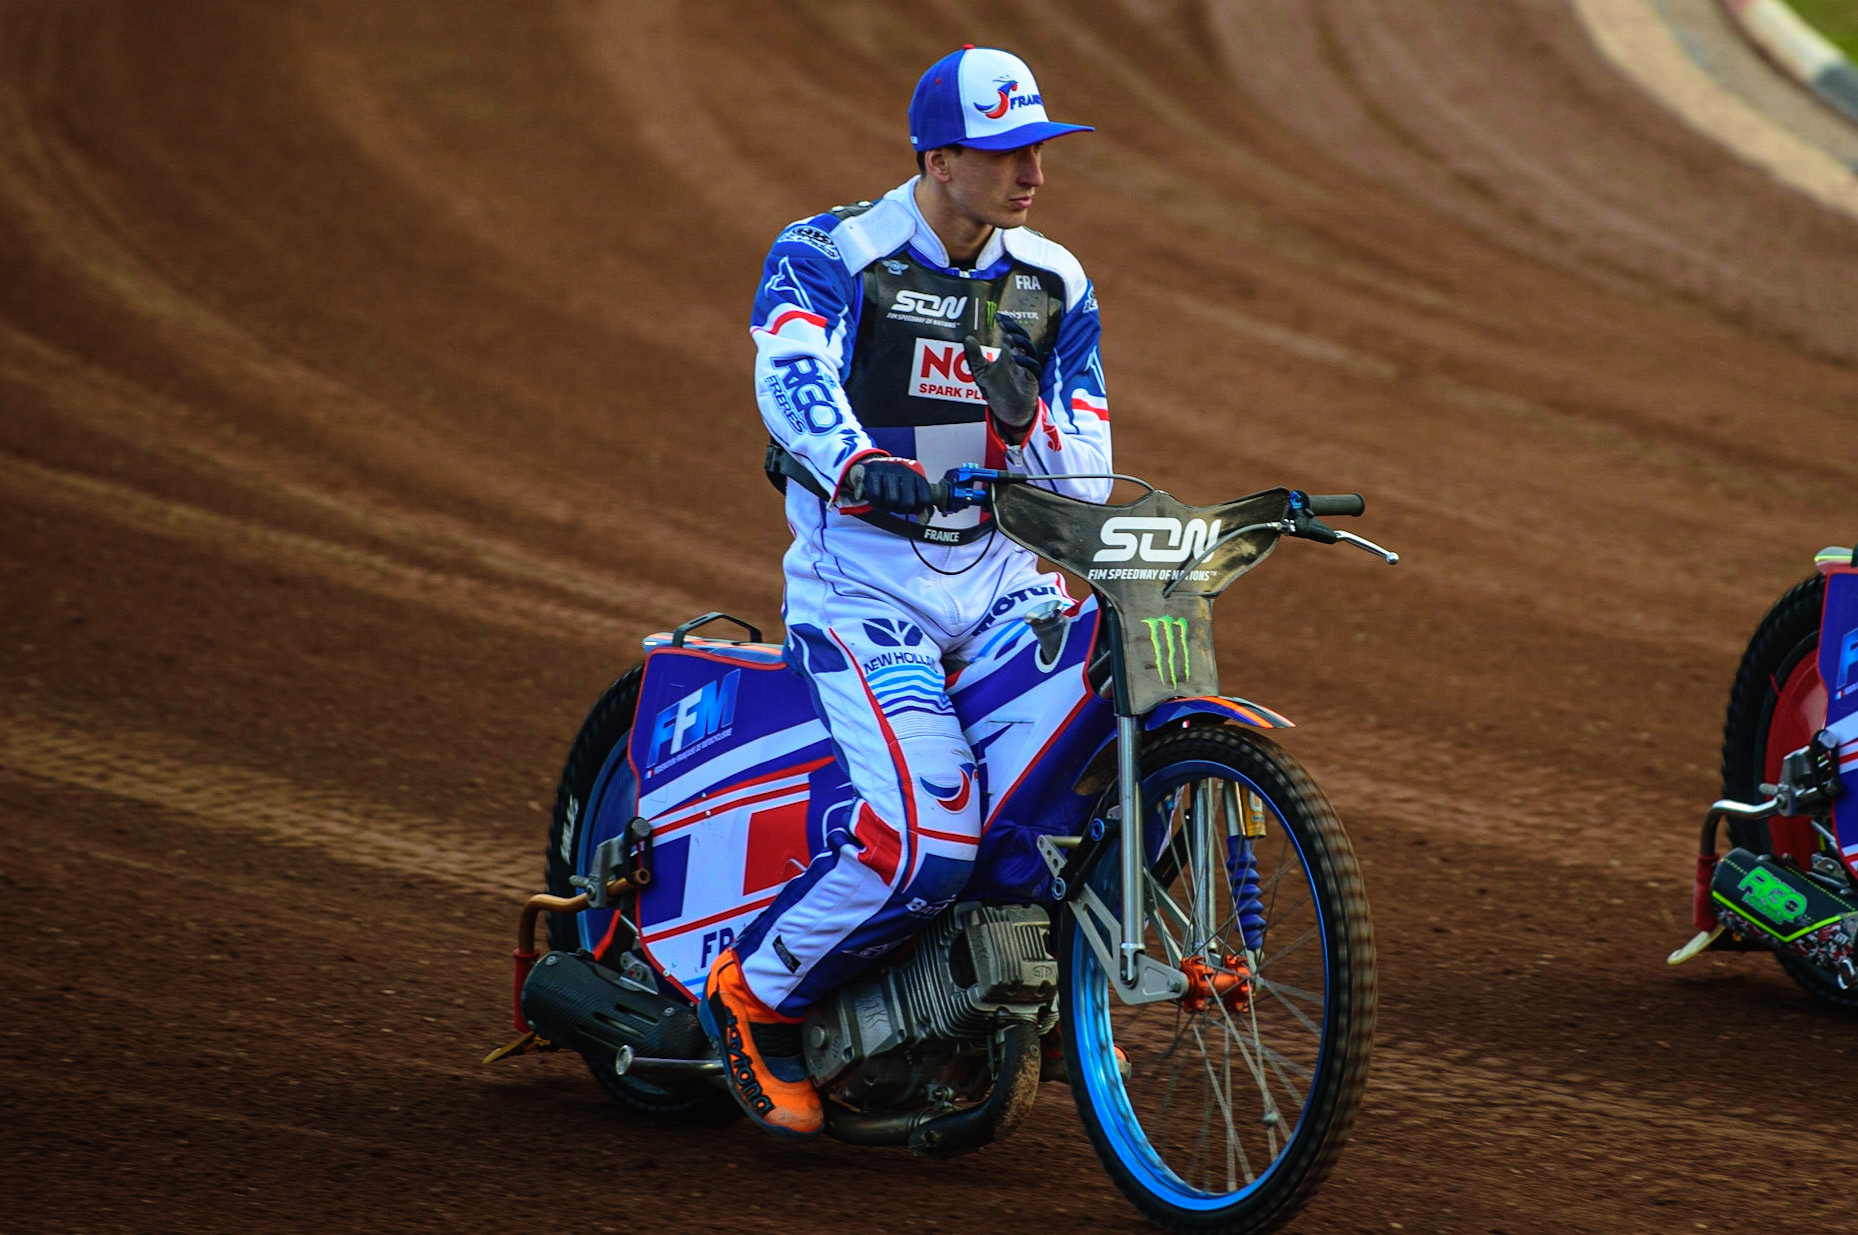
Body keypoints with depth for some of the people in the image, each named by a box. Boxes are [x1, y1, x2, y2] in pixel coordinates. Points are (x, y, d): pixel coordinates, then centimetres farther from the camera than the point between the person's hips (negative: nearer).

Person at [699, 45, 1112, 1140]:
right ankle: (755, 999, 0)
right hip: (862, 583, -5)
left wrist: (1020, 405, -16)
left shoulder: (1054, 286, 9)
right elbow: (791, 379, -29)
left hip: (1001, 574, 6)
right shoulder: (826, 257, -8)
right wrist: (857, 464, -50)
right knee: (930, 838, -25)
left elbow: (1084, 479, 6)